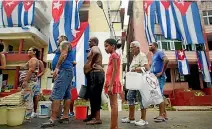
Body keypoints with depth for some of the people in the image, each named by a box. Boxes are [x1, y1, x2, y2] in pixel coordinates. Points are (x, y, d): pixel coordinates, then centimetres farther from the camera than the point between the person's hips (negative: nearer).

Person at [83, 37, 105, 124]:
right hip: (97, 73, 11)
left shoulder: (94, 48, -3)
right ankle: (93, 115, 21)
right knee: (94, 95, 12)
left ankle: (97, 118, -8)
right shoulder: (96, 50, 27)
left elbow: (96, 53, -29)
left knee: (95, 96, -11)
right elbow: (99, 63, 26)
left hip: (95, 74, -11)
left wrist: (91, 63, -18)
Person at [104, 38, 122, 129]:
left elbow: (115, 71, -18)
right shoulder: (114, 55, 18)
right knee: (113, 104, 12)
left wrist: (110, 85, -22)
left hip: (113, 83, -10)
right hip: (112, 83, 10)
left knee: (113, 104, -6)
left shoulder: (113, 55, -10)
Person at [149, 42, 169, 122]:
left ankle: (161, 115, -2)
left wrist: (162, 72, -21)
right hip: (155, 78, 9)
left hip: (160, 77, -9)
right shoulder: (153, 56, 21)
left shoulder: (159, 52, -5)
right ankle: (164, 114, 20)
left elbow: (166, 60, -22)